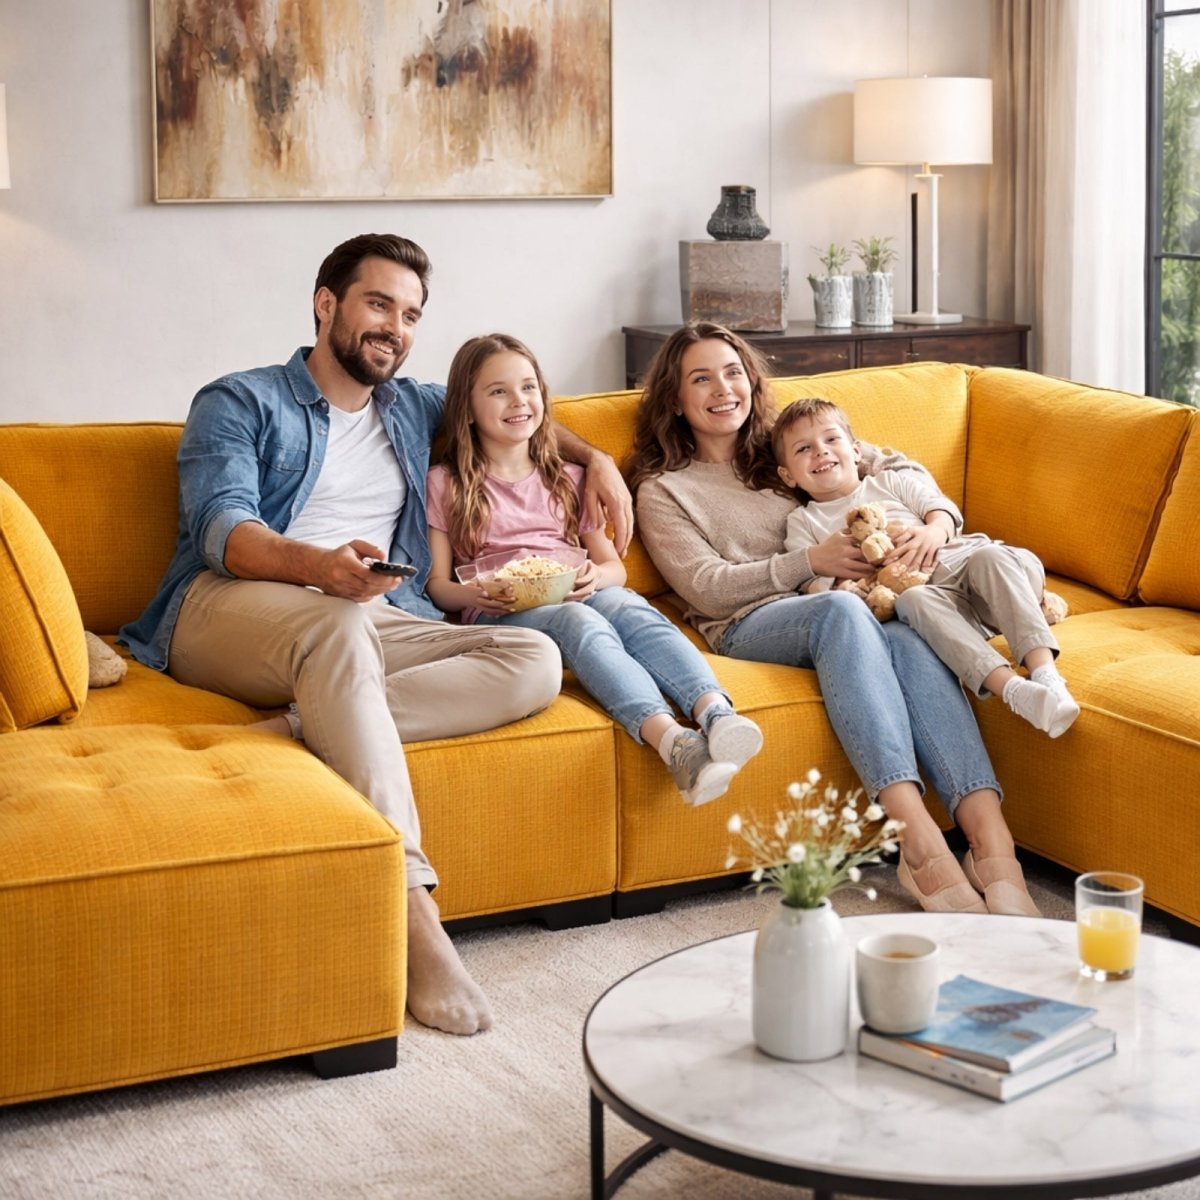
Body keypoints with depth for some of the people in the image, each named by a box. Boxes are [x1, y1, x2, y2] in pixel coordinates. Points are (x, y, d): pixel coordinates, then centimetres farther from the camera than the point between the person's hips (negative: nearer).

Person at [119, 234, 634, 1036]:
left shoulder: (412, 409, 26)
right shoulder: (240, 403, 10)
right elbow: (221, 528, -6)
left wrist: (593, 457, 23)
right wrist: (320, 566, -28)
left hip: (372, 622, 5)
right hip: (229, 609, -5)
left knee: (536, 662, -21)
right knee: (337, 623, -42)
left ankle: (312, 727, -36)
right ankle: (416, 918, -50)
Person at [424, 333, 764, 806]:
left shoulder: (566, 479, 25)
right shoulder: (445, 485, 14)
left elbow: (614, 565, 18)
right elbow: (437, 584, 8)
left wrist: (596, 577, -7)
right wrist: (475, 594, -15)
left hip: (578, 594, 4)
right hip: (500, 614, -4)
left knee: (632, 608, -32)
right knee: (579, 622, -37)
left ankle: (715, 713, -56)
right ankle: (673, 743, -58)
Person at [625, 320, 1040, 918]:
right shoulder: (661, 490, 13)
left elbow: (902, 472, 20)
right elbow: (707, 589, -1)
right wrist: (812, 561, -12)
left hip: (844, 608, 3)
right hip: (750, 625, -3)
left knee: (910, 640, -34)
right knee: (841, 609, -38)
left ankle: (990, 839, -50)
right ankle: (919, 842, -50)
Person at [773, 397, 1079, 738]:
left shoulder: (890, 482, 27)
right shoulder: (803, 522, 23)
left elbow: (942, 509, 12)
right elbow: (813, 579, 8)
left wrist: (934, 531, -13)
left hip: (958, 564, 3)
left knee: (993, 556, -32)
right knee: (914, 600, -39)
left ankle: (1044, 670, -49)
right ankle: (1011, 688, -58)